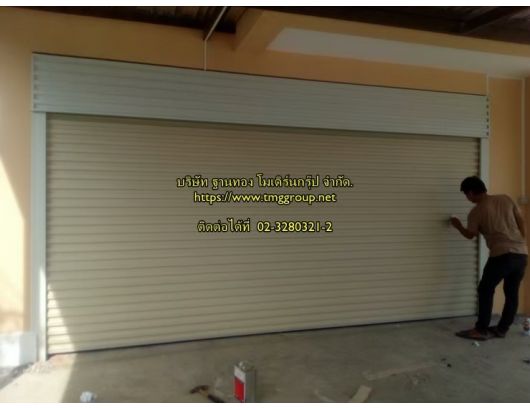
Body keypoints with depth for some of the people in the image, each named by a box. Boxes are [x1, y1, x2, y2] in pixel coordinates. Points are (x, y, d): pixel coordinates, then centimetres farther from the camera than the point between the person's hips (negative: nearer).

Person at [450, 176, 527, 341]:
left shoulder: (476, 211, 0)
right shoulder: (506, 199, 12)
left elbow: (470, 235, 14)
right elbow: (521, 222, 14)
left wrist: (458, 226, 33)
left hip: (502, 254, -6)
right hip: (521, 253, 6)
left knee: (485, 290, 5)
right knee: (512, 292, 15)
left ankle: (481, 330, 6)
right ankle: (502, 329, 23)